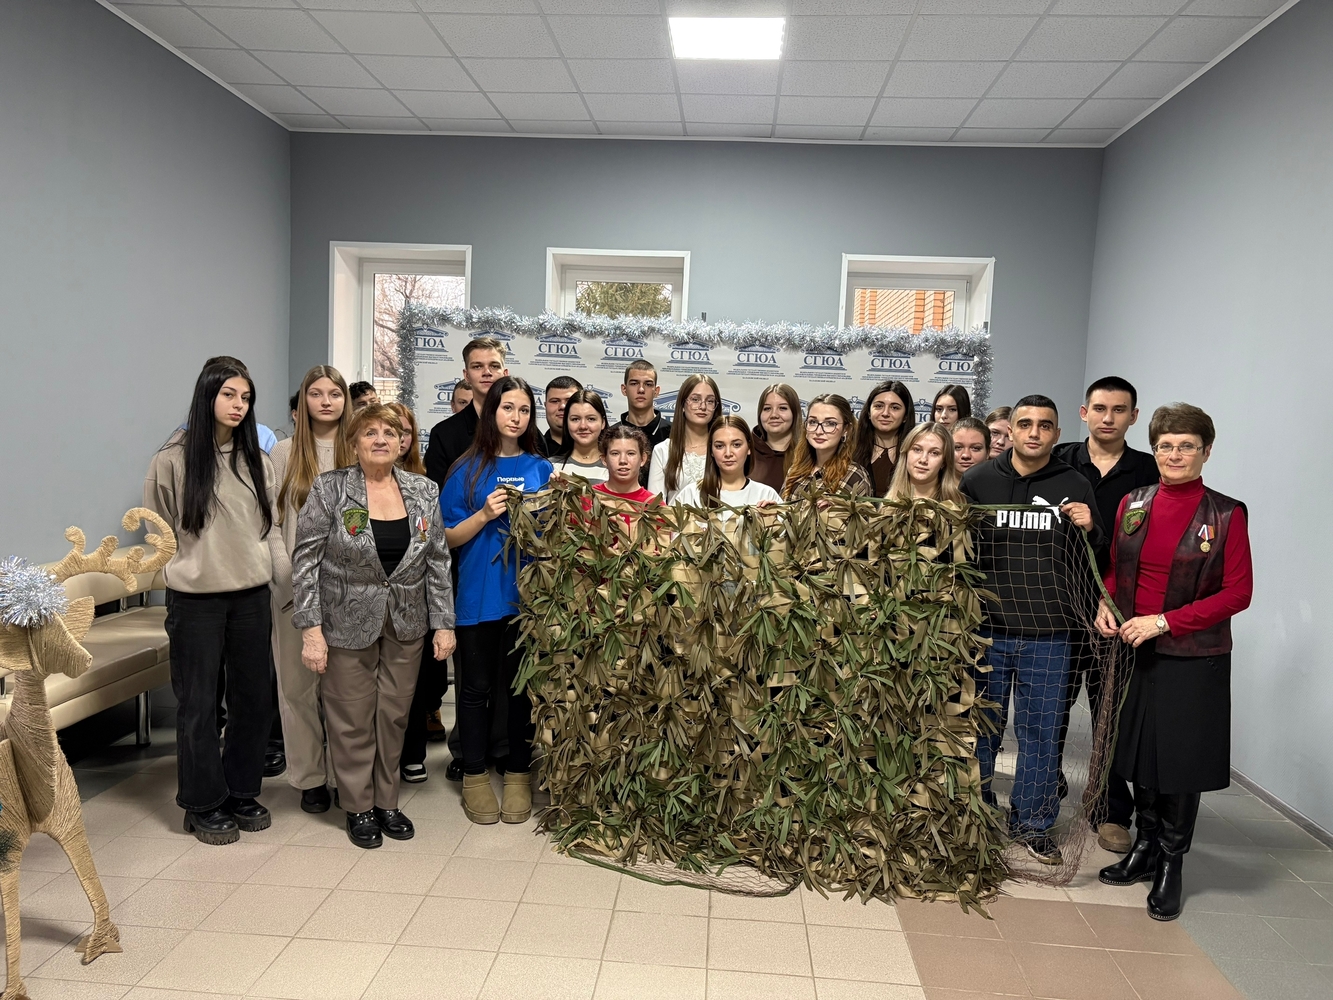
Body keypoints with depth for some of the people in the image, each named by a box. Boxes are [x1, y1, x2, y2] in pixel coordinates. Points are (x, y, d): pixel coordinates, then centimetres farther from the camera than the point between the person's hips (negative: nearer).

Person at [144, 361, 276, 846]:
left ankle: (242, 793, 26)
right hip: (195, 599, -4)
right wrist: (194, 564, 4)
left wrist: (248, 562, 11)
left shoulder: (257, 460, 6)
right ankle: (204, 804, 21)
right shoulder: (173, 459, -7)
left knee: (254, 696, 9)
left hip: (252, 593, 4)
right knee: (198, 702, 5)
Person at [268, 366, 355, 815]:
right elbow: (271, 523, 2)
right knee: (300, 683, 6)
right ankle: (310, 777, 19)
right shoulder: (284, 453, 5)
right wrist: (290, 577, -8)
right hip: (296, 588, 0)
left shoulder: (359, 453, 5)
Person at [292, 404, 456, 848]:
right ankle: (358, 807, 26)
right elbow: (305, 561, -9)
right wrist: (311, 629, -13)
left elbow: (438, 562, 4)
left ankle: (387, 802, 29)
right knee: (352, 720, 6)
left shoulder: (424, 491, 1)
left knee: (394, 715, 11)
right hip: (347, 624, -2)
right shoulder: (329, 489, -8)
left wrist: (443, 623, 1)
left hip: (406, 625, 3)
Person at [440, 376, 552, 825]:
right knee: (477, 687, 9)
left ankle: (518, 775, 24)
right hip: (478, 596, -1)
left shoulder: (540, 469, 6)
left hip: (526, 592, 1)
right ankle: (474, 776, 24)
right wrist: (485, 514, -14)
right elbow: (449, 538, 1)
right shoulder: (469, 469, 2)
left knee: (520, 686, 9)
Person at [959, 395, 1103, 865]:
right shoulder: (977, 480, 3)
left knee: (1041, 731, 9)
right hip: (986, 630, 0)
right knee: (982, 726, 12)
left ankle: (1033, 822, 25)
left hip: (1048, 635, 1)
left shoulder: (1075, 487, 6)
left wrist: (1089, 531, -9)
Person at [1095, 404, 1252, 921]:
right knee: (1139, 753, 14)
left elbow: (1238, 592, -10)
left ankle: (1171, 864, 24)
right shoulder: (1132, 504, 4)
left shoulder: (1226, 515, -7)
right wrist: (1106, 605, -6)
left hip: (1194, 657, -4)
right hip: (1135, 649, 4)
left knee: (1181, 760, 6)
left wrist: (1165, 621, -16)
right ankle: (1144, 848, 32)